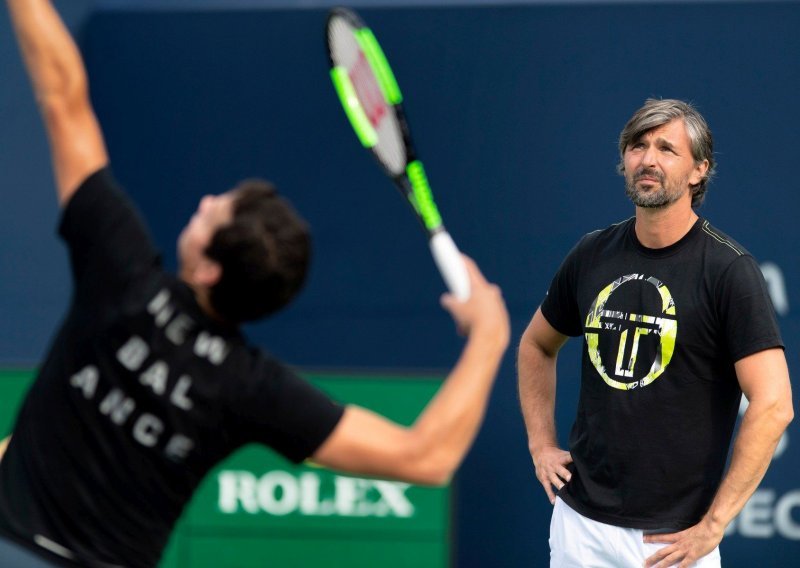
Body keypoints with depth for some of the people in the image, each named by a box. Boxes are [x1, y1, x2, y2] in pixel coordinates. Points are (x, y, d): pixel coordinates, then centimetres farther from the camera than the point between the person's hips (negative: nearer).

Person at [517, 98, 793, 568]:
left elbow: (773, 406, -17)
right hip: (579, 521, 4)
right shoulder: (592, 255, 5)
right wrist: (542, 444, 11)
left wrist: (711, 527, -17)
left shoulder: (728, 269, -11)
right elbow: (537, 346, 23)